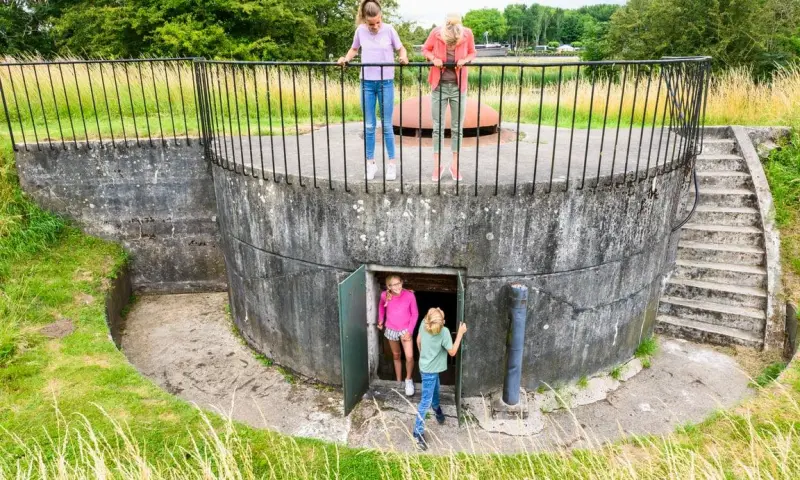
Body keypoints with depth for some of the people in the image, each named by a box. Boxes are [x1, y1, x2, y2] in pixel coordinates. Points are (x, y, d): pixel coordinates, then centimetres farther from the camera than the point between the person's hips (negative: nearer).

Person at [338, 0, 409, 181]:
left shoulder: (389, 29, -5)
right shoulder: (360, 30, 0)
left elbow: (401, 48, 4)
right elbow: (354, 49, 16)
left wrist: (404, 57, -18)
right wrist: (346, 59, -3)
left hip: (386, 82, -2)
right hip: (366, 82, 2)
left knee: (386, 125, 3)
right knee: (369, 126, 7)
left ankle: (391, 163, 14)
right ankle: (370, 162, 18)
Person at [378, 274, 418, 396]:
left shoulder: (409, 295, -21)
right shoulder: (384, 295, -15)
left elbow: (415, 314, -10)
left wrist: (409, 331, -13)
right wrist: (381, 320, 2)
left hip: (405, 330, -2)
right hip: (391, 330, 2)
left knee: (409, 357, -10)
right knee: (396, 356, 17)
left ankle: (408, 380, 18)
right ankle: (399, 382, 36)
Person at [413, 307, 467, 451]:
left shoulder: (424, 324, -12)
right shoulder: (444, 332, -30)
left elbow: (418, 341, 4)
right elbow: (452, 352, -18)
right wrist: (460, 333, -17)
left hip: (426, 366, 7)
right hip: (430, 370, -7)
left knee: (435, 391, 30)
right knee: (426, 401, 0)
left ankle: (438, 413, 55)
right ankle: (418, 433, 7)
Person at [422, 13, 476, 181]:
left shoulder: (467, 34, -12)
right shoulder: (436, 33, -14)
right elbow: (425, 49, 3)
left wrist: (464, 60, -16)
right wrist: (434, 58, -17)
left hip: (459, 87, 1)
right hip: (439, 86, -1)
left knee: (457, 128, 6)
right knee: (438, 127, 3)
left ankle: (455, 165, 18)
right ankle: (437, 166, 12)